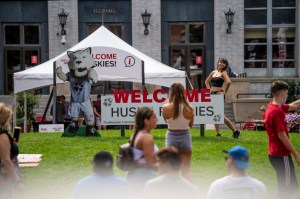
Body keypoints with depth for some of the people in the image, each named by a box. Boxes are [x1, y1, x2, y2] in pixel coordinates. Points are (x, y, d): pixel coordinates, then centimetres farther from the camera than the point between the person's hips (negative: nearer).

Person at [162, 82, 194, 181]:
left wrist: (169, 101, 6)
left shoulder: (166, 108, -14)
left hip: (171, 137, 0)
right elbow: (191, 125, 4)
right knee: (186, 170, 8)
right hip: (185, 137, 0)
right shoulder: (189, 109, -12)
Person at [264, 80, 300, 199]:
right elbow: (282, 136, -21)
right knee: (290, 186, -2)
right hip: (282, 155, -10)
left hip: (275, 153, 10)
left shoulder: (272, 107, 9)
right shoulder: (277, 111, -19)